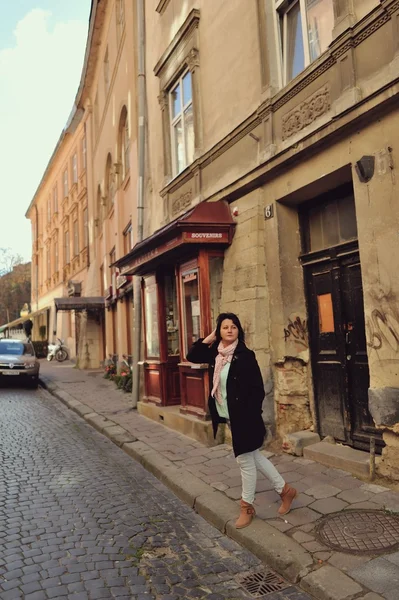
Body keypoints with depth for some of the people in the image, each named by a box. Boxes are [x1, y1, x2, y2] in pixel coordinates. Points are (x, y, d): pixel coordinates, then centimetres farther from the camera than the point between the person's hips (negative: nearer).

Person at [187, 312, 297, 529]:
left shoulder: (245, 355, -16)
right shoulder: (216, 353, 3)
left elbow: (258, 389, -16)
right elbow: (192, 356, 10)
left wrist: (252, 416, -19)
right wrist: (208, 338, 0)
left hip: (243, 417, -7)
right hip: (229, 417, 8)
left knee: (245, 461, 7)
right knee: (254, 457, 18)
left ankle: (247, 506, 26)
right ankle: (285, 489, 34)